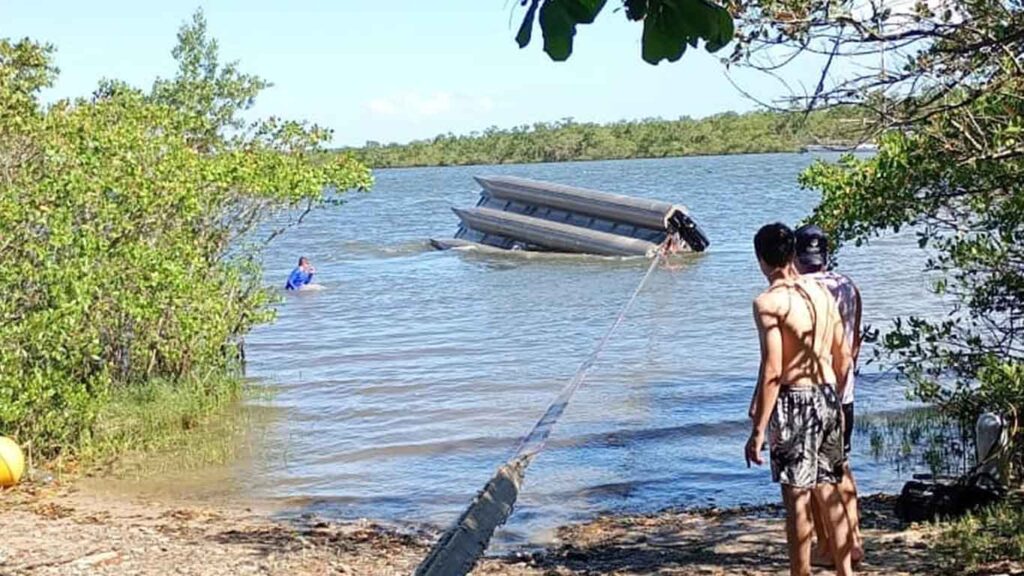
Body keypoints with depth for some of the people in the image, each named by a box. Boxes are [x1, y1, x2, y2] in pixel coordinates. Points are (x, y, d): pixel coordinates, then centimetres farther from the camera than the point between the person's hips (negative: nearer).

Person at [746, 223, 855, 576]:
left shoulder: (769, 302, -13)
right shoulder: (822, 293, 7)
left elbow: (772, 370, -18)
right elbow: (843, 358, 12)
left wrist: (758, 430, -15)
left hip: (794, 402, -7)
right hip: (827, 397, 7)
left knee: (797, 501, 1)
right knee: (829, 495, 16)